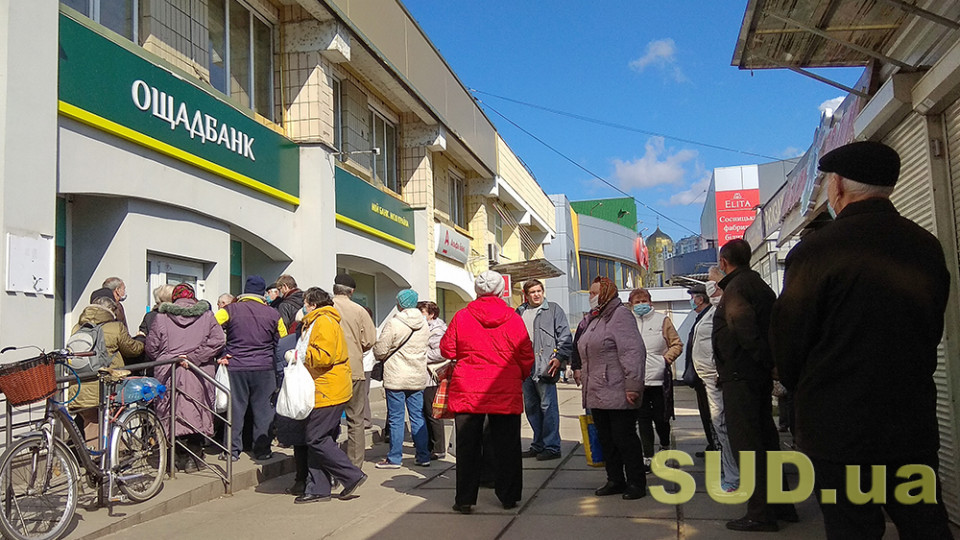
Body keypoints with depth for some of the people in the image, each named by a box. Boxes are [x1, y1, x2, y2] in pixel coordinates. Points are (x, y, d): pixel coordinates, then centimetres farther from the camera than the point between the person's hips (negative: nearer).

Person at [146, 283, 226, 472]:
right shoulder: (206, 315, 5)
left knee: (174, 413, 6)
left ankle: (181, 456, 8)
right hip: (199, 373, 0)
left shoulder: (161, 317, 4)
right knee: (197, 413, 6)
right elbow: (217, 341, -7)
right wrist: (193, 357, -8)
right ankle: (194, 457, 8)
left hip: (168, 372, 0)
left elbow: (151, 348, 4)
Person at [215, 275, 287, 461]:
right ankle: (262, 449, 10)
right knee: (263, 409, 7)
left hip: (236, 367, 0)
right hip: (264, 369, 0)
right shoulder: (273, 314, 2)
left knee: (235, 408, 8)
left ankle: (232, 450, 10)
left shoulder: (230, 310, -1)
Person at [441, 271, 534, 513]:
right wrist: (519, 377, 20)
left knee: (468, 445, 8)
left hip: (467, 391, 0)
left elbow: (447, 350, 3)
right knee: (507, 445, 11)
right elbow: (527, 356, 2)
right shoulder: (513, 319, -3)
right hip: (506, 393, 1)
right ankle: (509, 496, 19)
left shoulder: (462, 316, -5)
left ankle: (465, 499, 12)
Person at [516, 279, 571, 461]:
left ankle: (551, 447, 2)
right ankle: (538, 445, 22)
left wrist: (560, 357, -13)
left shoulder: (554, 310, 2)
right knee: (531, 407, 11)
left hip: (545, 367, -6)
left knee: (548, 406, -5)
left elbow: (565, 336, -3)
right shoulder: (520, 312, 16)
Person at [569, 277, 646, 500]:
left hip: (618, 394, -9)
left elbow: (633, 352, -19)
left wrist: (632, 386, -23)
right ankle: (615, 480, 23)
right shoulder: (593, 319, 18)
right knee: (605, 438, 13)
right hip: (597, 394, 9)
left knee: (624, 437, -3)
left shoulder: (620, 314, -11)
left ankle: (636, 482, 9)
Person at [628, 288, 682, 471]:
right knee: (643, 419, 3)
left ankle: (665, 447, 32)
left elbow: (677, 344, 5)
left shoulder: (661, 320, 3)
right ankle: (648, 457, 10)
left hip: (659, 378, -1)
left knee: (660, 418, 5)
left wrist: (666, 359, -7)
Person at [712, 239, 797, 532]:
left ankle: (761, 512, -1)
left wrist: (767, 361, -16)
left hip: (740, 375, -9)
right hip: (760, 375, 9)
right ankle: (781, 503, 24)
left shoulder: (735, 287, -13)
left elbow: (744, 327, -24)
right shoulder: (761, 285, 15)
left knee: (746, 442, -4)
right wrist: (771, 361, 11)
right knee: (765, 438, 16)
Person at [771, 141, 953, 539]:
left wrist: (799, 388, 11)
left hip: (839, 428, -5)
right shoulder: (928, 247, 2)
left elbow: (786, 342, -9)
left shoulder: (814, 250, -16)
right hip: (915, 427, 5)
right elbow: (933, 332, 10)